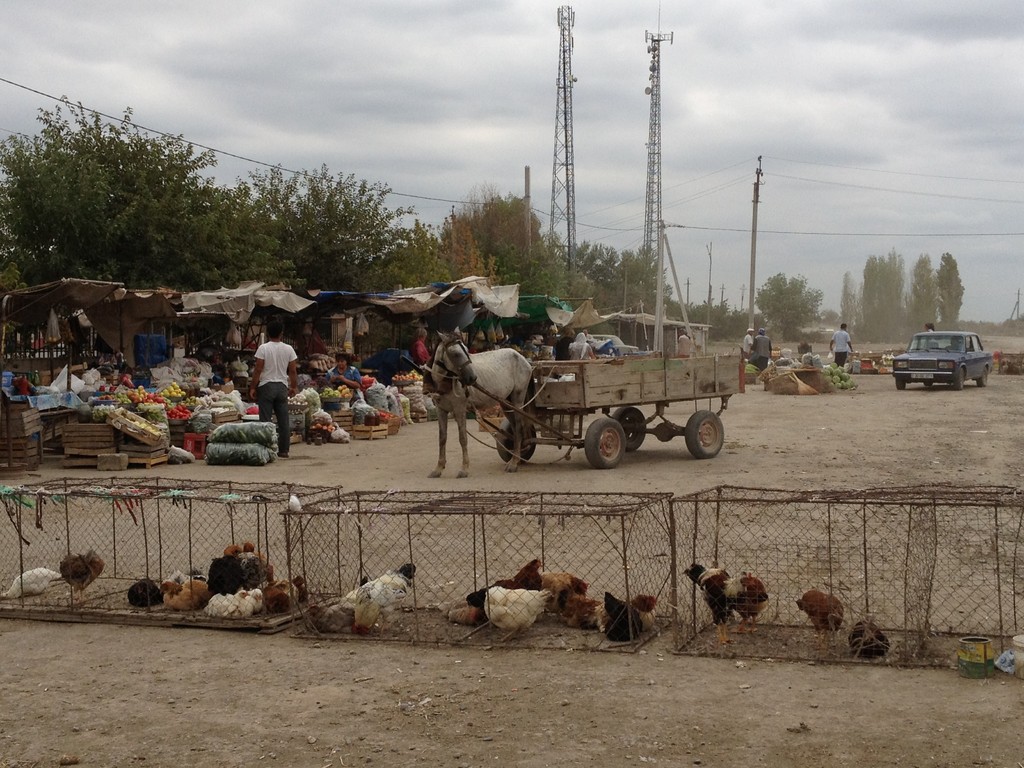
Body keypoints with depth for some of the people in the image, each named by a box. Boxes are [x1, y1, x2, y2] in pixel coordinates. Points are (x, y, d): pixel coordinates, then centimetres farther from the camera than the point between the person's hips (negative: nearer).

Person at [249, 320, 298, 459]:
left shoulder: (263, 348, -7)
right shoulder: (288, 349, 2)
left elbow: (258, 369, -9)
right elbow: (293, 371, 3)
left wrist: (253, 387, -2)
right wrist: (294, 386, 16)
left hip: (266, 386, -3)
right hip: (282, 386, 3)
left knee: (265, 420, -1)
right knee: (283, 421, 6)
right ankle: (283, 450, 8)